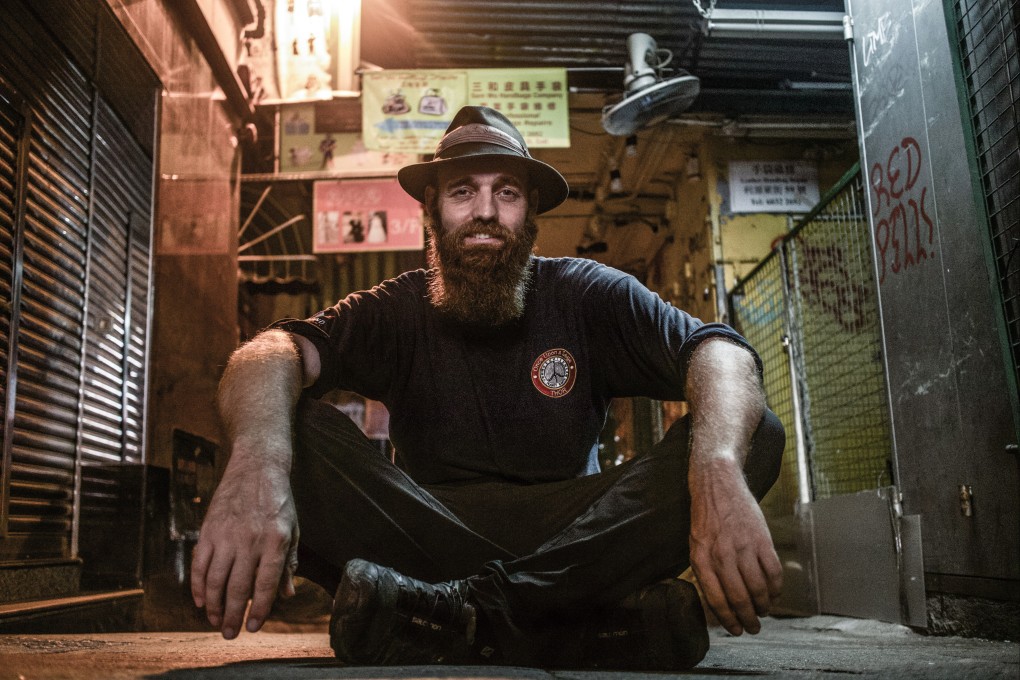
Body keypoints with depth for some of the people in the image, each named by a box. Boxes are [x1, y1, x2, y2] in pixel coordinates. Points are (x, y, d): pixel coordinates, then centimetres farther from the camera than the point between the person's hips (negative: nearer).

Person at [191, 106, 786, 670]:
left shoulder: (585, 295, 1)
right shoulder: (397, 310, 1)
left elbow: (719, 349, -15)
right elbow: (279, 352, -19)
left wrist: (719, 474, -38)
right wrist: (258, 463, -43)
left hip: (573, 532, 1)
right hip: (435, 531, 0)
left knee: (755, 431, -21)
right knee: (299, 428, -23)